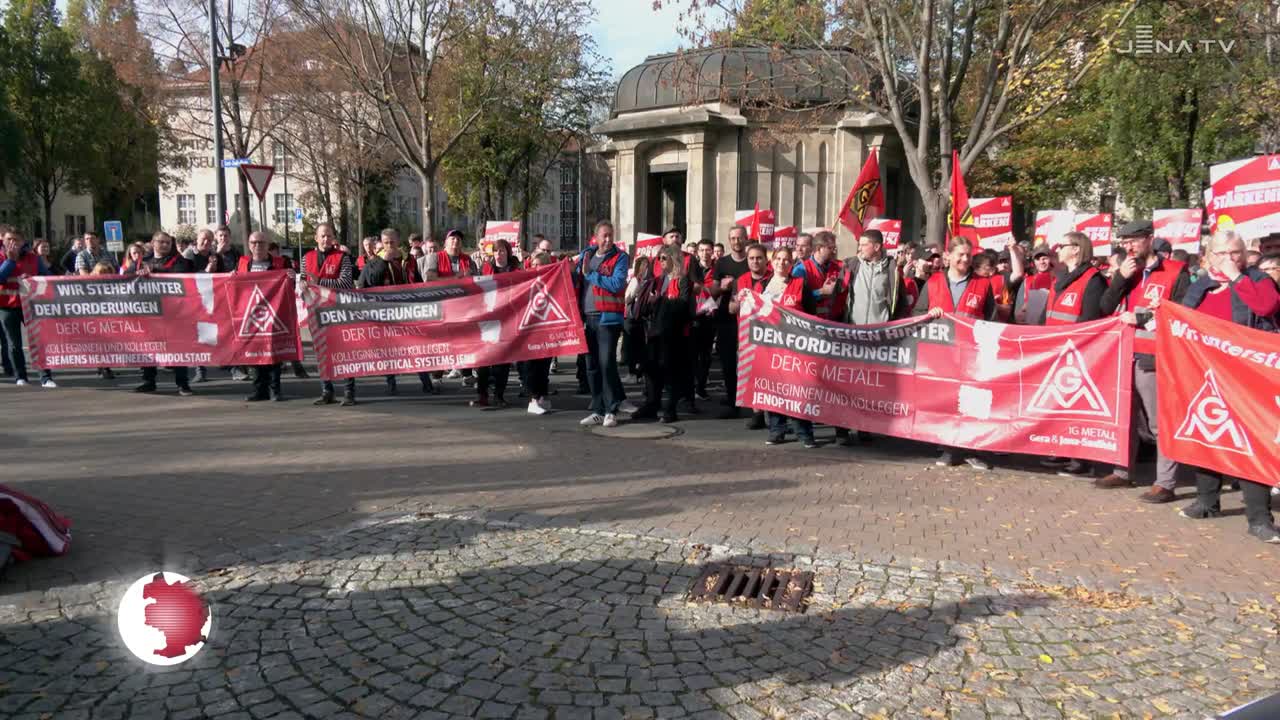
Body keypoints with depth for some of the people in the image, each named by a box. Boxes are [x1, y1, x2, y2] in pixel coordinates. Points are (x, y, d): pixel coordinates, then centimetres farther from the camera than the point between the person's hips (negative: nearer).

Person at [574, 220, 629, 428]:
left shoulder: (620, 257, -1)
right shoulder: (586, 255, 15)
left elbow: (617, 284, -16)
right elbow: (575, 281, 16)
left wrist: (590, 273, -10)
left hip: (608, 317, -5)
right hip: (587, 317, 6)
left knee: (606, 363, -9)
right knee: (591, 365, 9)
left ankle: (611, 411, 0)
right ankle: (597, 410, 17)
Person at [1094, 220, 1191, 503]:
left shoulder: (1176, 272, -4)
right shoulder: (1128, 273, 15)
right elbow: (1104, 309, 6)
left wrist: (1140, 318, -13)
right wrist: (1121, 277, -6)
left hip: (1153, 359, -7)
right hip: (1125, 355, 7)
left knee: (1159, 423, -4)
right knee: (1126, 417, 15)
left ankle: (1165, 483, 1)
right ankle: (1122, 473, 26)